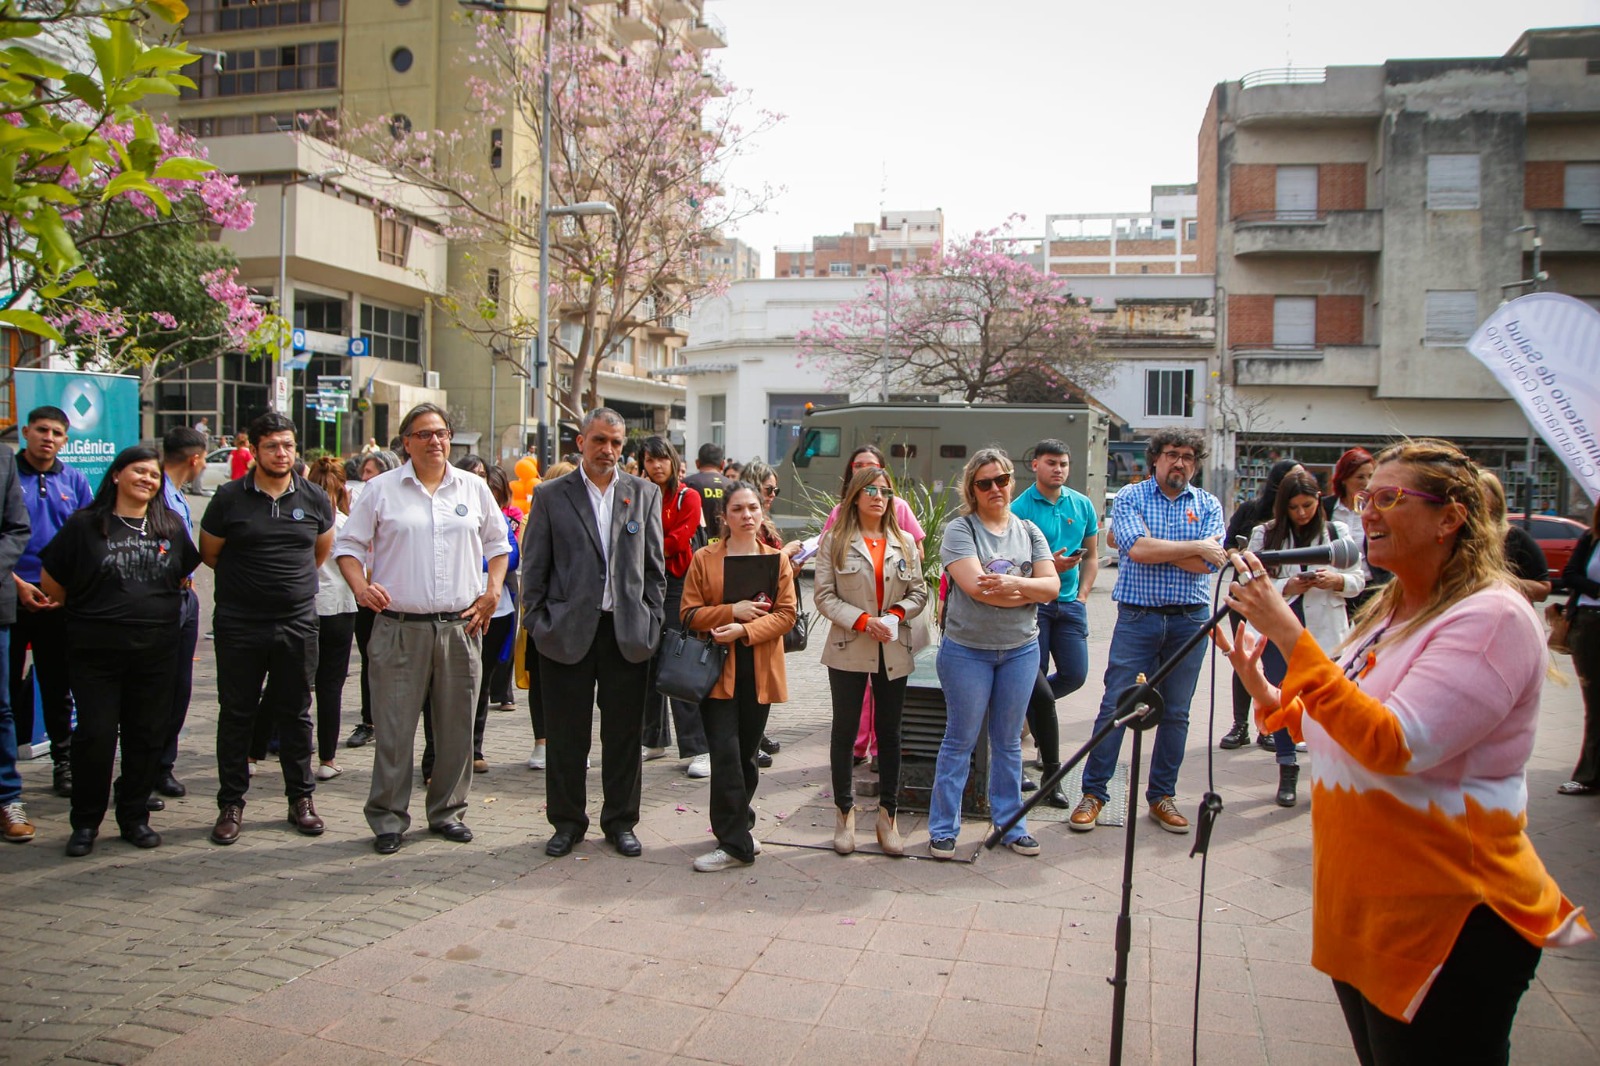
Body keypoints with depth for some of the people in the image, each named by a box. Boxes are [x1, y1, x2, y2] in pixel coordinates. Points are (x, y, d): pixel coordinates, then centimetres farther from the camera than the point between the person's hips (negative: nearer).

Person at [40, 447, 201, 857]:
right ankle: (85, 822, 14)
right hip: (96, 653, -2)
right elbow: (52, 583, 4)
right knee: (95, 737, -1)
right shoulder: (84, 525, -1)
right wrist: (87, 616, 10)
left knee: (146, 737, 7)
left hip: (156, 653, 3)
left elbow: (184, 575, 21)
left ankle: (134, 816, 21)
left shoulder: (171, 527, 7)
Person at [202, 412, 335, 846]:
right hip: (239, 625, -1)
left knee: (296, 714, 10)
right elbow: (209, 553, 8)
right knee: (236, 715, 6)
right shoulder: (230, 498, -3)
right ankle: (231, 803, 17)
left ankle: (301, 798, 20)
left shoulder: (315, 499, 4)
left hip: (298, 623, 2)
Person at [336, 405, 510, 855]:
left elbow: (498, 543, 17)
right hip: (399, 627, -2)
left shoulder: (473, 488, 10)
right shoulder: (381, 489, 4)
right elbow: (349, 544, 6)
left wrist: (492, 591, 4)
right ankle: (388, 820, 14)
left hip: (460, 627, 2)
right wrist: (360, 585, -11)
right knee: (393, 729, 1)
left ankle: (447, 812, 23)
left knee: (456, 728, 9)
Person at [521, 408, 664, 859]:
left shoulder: (645, 494, 8)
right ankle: (567, 821, 24)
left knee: (623, 734, 8)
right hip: (567, 631, -1)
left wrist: (651, 622, 2)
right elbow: (534, 567, 4)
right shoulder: (550, 495, 4)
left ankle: (620, 822, 23)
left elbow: (655, 565, 9)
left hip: (628, 633, 1)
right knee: (566, 736, 8)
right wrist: (537, 623, -3)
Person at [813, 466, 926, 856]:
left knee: (890, 733, 8)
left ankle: (887, 817, 18)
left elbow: (919, 591, 9)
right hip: (848, 649, -2)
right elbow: (823, 594, -5)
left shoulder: (905, 543, 8)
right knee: (844, 732, 5)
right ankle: (845, 813, 18)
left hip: (894, 652, 3)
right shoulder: (835, 541, -1)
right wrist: (861, 620, -16)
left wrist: (898, 612, -11)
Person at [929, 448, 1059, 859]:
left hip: (1021, 649, 4)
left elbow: (1052, 586, -1)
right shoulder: (960, 529, -6)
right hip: (968, 650, -4)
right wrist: (1031, 592, -11)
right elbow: (975, 586, -19)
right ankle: (942, 829, 14)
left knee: (1009, 742, 14)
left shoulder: (1029, 531, 9)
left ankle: (1011, 824, 25)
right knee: (960, 741, 4)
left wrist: (1013, 584, -18)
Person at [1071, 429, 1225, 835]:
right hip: (1137, 617, -2)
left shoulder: (1208, 505, 8)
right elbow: (1137, 549, -16)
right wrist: (1194, 547, -10)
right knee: (1115, 706, -3)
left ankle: (1162, 796, 20)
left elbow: (1208, 563, -8)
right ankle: (1093, 793, 7)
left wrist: (1154, 547, -11)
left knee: (1176, 712, 9)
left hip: (1189, 620, 3)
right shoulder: (1130, 497, 1)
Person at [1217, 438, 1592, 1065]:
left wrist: (1288, 634, -32)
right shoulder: (1390, 608, 9)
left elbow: (1395, 746, -30)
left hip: (1451, 922, -8)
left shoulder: (1493, 618, -18)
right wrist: (1262, 688, 3)